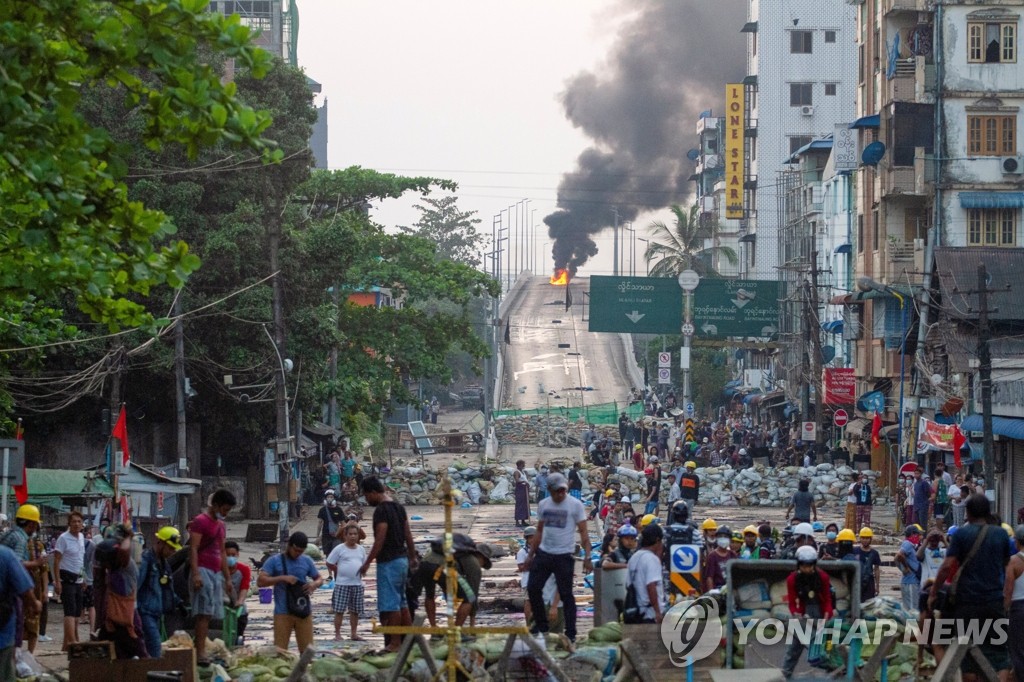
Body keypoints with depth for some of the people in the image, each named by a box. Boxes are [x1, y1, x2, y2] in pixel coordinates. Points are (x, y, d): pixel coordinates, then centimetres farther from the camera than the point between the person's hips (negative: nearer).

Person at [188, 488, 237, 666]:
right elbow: (193, 549, -13)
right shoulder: (200, 521, -5)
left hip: (216, 573, 9)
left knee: (207, 614, 5)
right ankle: (200, 654, -19)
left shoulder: (221, 525, 22)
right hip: (203, 570, -9)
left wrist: (228, 578, 24)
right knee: (204, 614, -15)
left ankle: (202, 651, 4)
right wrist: (195, 574, -22)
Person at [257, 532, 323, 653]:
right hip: (283, 612, -3)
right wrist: (282, 578, -18)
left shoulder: (307, 561, 9)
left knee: (307, 650, 4)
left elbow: (319, 578, 18)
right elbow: (260, 581, -8)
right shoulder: (275, 561, -1)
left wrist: (314, 584, -7)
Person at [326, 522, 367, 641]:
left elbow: (364, 564, 20)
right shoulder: (339, 549, -5)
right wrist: (339, 572, 1)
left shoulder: (361, 549, 9)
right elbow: (329, 564, -2)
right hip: (342, 584, -5)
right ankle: (337, 634, 2)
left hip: (357, 583, 5)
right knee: (339, 610, -3)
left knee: (355, 610, 11)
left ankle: (354, 633, 20)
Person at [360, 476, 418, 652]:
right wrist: (413, 557, 24)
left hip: (388, 561, -9)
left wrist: (367, 562, -17)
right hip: (402, 559, 10)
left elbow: (380, 540, -20)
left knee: (390, 604, -6)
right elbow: (408, 534, 16)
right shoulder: (398, 507, 12)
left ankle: (395, 643, -6)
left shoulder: (381, 510, -16)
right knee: (402, 602, 14)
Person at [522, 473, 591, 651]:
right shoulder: (543, 505, 7)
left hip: (564, 556, -5)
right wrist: (530, 555, 15)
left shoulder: (575, 505, -7)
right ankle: (541, 628, 19)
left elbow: (583, 532, -9)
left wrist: (587, 556, -19)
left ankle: (571, 636, 3)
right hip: (543, 553, 5)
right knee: (533, 589, 3)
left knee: (566, 595, -2)